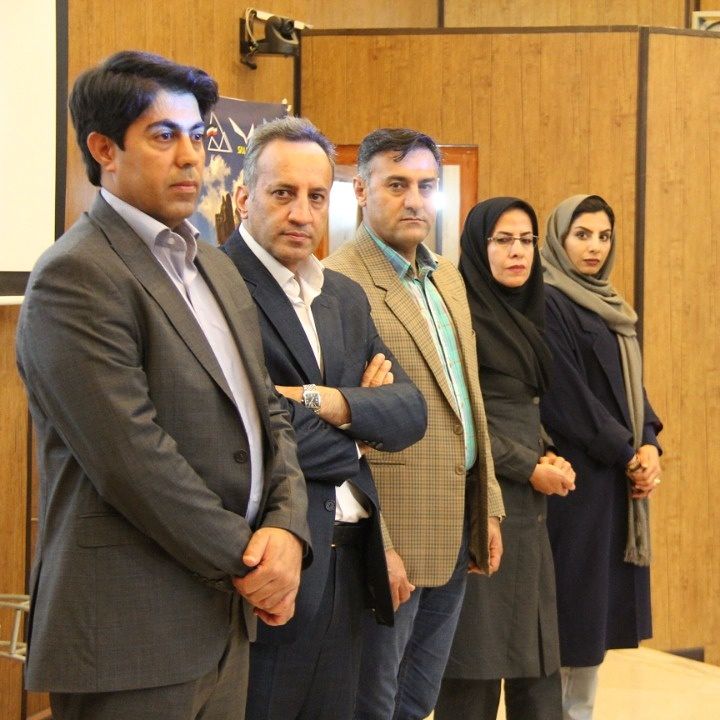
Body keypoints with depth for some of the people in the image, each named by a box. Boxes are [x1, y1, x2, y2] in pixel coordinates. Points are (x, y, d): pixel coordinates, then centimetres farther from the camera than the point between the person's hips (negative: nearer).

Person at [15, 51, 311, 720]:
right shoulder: (76, 275, -13)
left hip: (226, 613, 8)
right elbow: (132, 456, -19)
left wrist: (286, 526, -4)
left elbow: (267, 412, 13)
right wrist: (243, 561, -11)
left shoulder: (215, 266, 14)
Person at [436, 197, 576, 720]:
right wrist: (531, 467, -11)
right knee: (481, 643, -1)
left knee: (533, 642, 11)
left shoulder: (525, 314, 14)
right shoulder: (463, 313, -10)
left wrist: (548, 455, 1)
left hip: (529, 502, 8)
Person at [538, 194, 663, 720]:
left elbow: (632, 384, 14)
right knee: (575, 600, -4)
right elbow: (565, 396, -16)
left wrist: (649, 444, -4)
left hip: (622, 474, 8)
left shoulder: (611, 307, 16)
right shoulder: (548, 303, -10)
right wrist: (629, 454, -12)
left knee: (602, 603, 9)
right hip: (578, 474, -8)